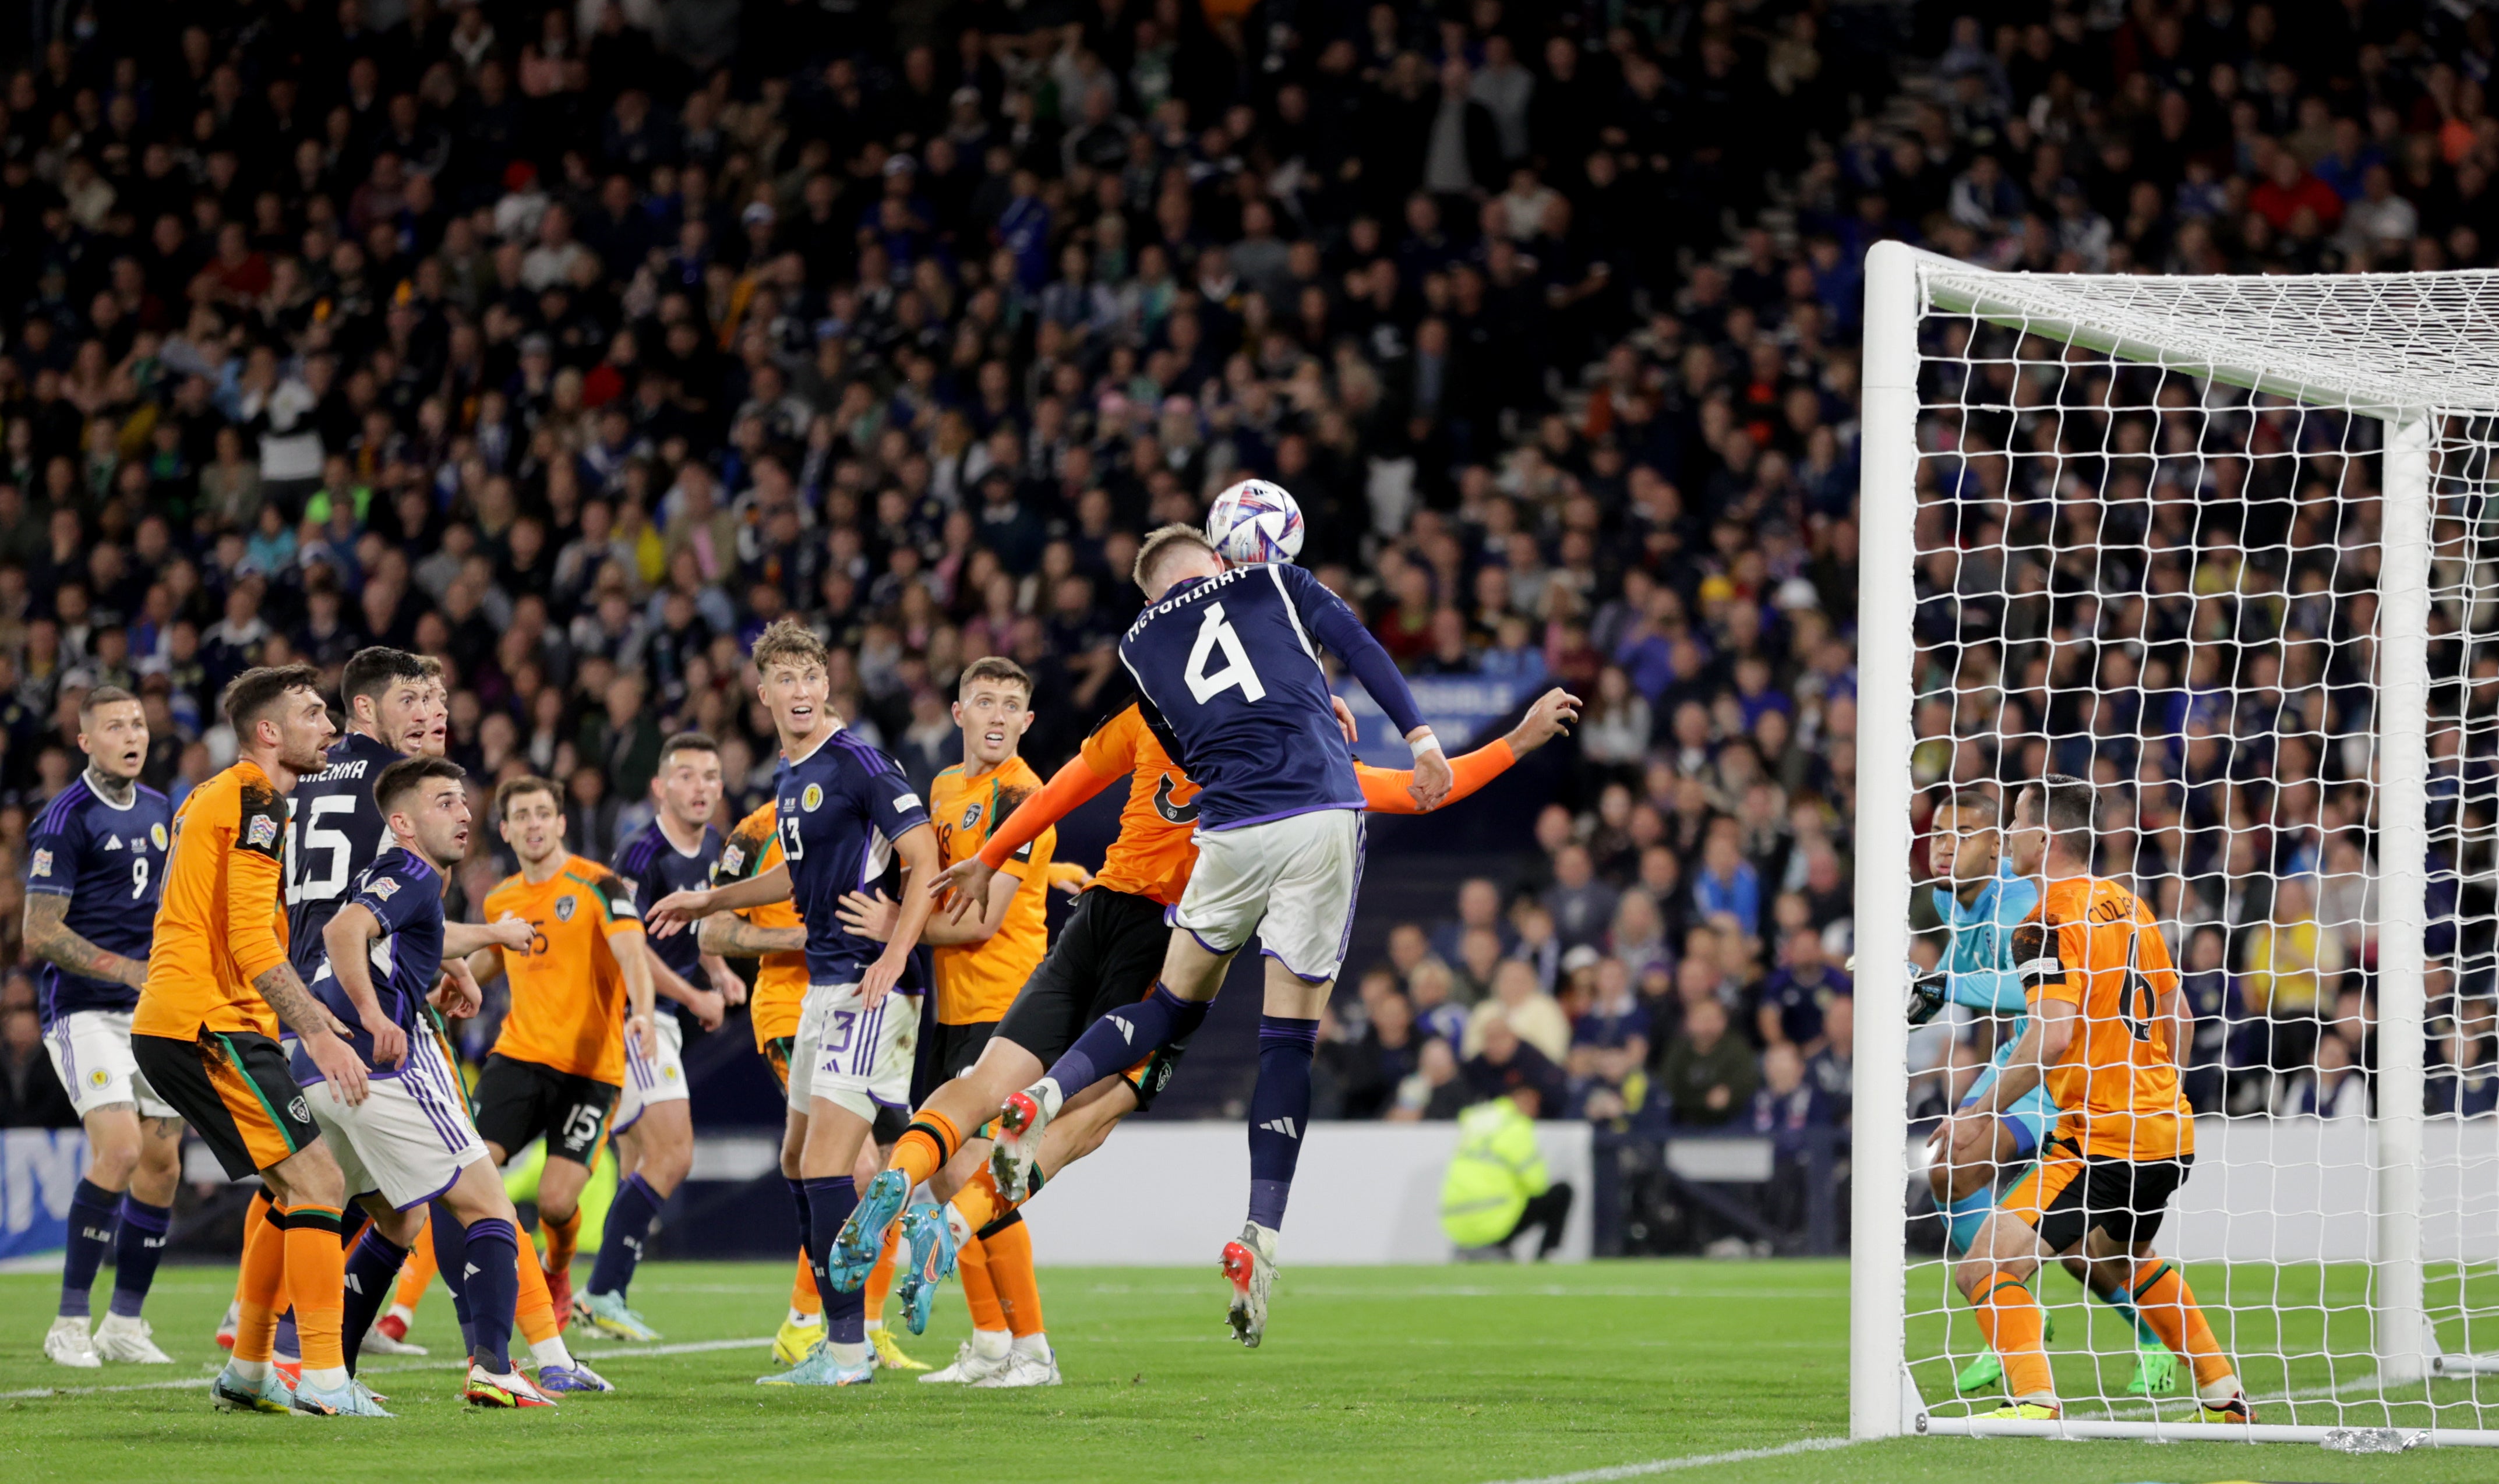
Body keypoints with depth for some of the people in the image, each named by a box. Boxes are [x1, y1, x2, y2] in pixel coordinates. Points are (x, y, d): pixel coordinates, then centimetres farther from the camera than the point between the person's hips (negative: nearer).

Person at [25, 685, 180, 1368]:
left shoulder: (159, 811, 12)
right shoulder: (65, 820, -11)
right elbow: (41, 934, -14)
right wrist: (127, 970, -19)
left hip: (150, 1012, 7)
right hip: (84, 1010, -7)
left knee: (162, 1163, 3)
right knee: (119, 1148, -21)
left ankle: (125, 1322, 15)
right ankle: (69, 1323, -13)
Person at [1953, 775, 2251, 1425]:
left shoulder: (2047, 921, -13)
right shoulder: (2127, 905, 13)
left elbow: (2055, 1033, -23)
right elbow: (2177, 1014, 20)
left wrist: (1982, 1112, -16)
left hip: (2102, 1139, -9)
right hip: (2169, 1127, 9)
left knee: (1985, 1271, -13)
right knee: (2119, 1256, 35)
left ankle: (2035, 1405, -28)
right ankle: (2224, 1397, 39)